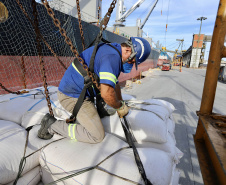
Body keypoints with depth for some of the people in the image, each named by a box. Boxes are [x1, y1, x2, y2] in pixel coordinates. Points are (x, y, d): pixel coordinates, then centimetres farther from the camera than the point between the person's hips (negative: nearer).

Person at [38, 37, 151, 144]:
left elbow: (114, 82, 20)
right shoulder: (112, 57, -23)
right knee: (97, 136, -8)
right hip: (73, 96, -10)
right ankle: (53, 125, -3)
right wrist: (120, 107, -12)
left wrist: (120, 103, 25)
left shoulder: (111, 49, 10)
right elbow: (106, 94, -33)